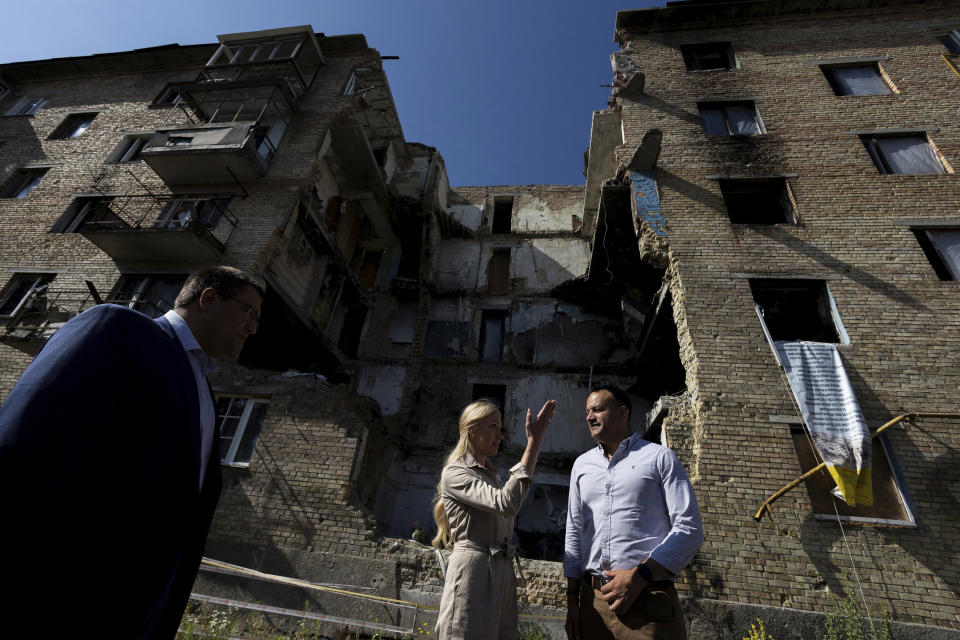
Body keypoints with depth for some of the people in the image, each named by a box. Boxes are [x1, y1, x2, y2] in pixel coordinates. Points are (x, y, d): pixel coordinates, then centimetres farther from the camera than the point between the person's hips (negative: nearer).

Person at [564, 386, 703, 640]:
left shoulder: (659, 457, 0)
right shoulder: (582, 465, 12)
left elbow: (689, 529, -6)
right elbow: (574, 531, 13)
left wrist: (639, 575, -15)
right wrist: (572, 599, 9)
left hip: (648, 602, -4)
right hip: (592, 599, 4)